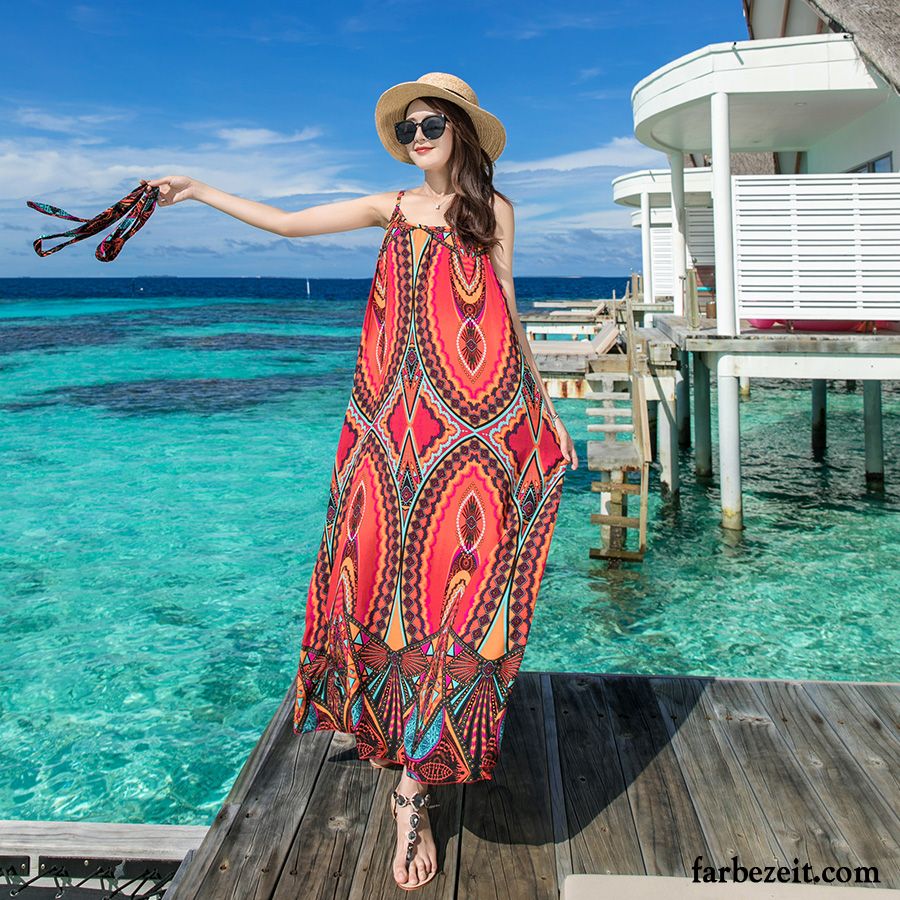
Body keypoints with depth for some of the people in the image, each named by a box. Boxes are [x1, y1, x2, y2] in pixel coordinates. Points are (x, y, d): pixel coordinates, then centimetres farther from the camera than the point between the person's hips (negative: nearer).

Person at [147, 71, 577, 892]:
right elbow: (288, 223, 14)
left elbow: (506, 313, 14)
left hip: (479, 418, -1)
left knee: (455, 574, -5)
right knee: (384, 562, -2)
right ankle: (390, 724, 21)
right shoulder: (393, 208, 14)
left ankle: (415, 784, 3)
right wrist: (201, 191, 12)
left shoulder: (492, 210, 12)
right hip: (398, 416, 2)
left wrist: (545, 407, 13)